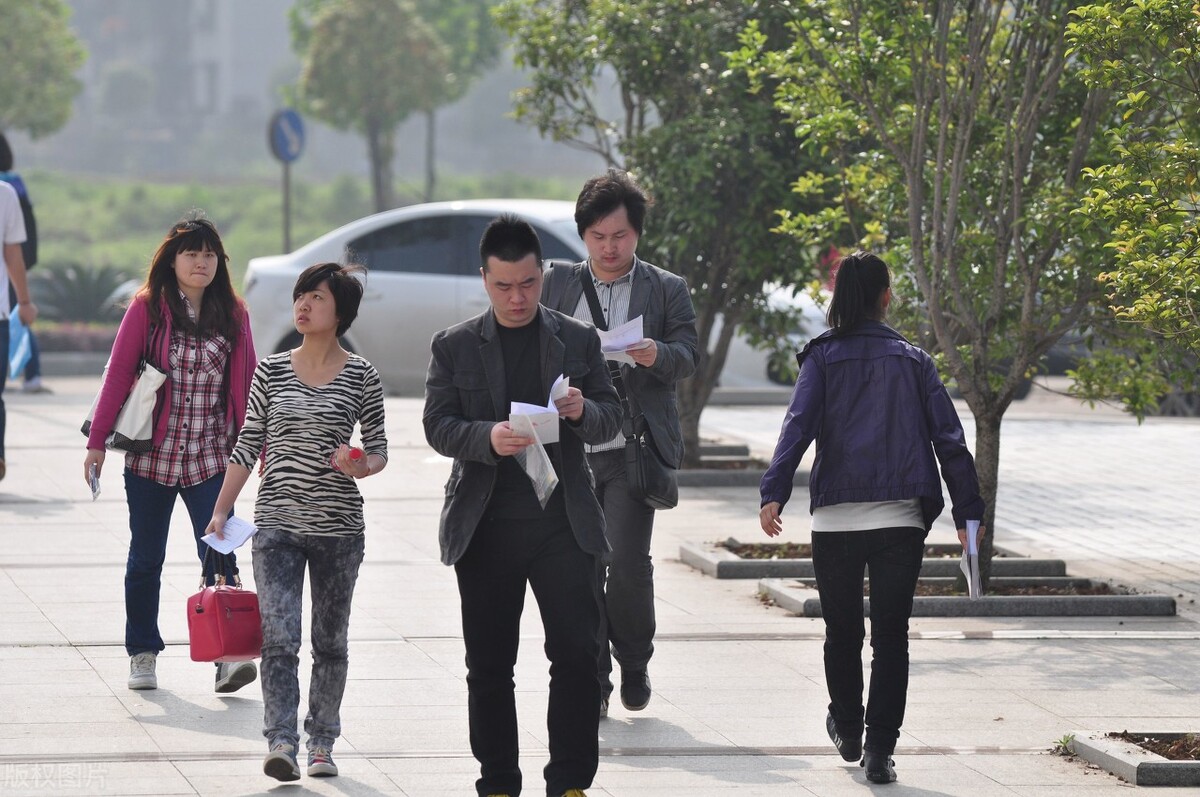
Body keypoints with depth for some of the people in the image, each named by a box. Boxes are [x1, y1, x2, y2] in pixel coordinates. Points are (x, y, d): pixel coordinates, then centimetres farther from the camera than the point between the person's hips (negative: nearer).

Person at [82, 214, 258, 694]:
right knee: (146, 559, 10)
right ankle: (142, 654, 22)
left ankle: (228, 654, -13)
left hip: (211, 457, 1)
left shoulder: (233, 314, 5)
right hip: (150, 455, 0)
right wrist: (97, 442, -4)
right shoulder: (148, 308, -2)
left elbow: (246, 383, 7)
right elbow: (118, 374, -2)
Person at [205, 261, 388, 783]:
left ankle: (321, 744, 20)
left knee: (331, 641, 10)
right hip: (277, 522, 0)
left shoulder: (361, 377, 0)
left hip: (338, 526, 0)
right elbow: (247, 446, 9)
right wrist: (221, 510, 5)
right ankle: (281, 743, -16)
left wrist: (361, 466, -16)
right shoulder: (271, 372, 5)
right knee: (278, 638, -12)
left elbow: (378, 448, 6)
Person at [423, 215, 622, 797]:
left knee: (577, 650, -9)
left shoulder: (578, 340, 9)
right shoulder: (454, 347, 6)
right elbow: (438, 426, 0)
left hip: (562, 521, 0)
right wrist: (487, 438, -21)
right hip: (485, 525, 0)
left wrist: (583, 411, -15)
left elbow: (611, 418, 9)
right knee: (489, 663, 4)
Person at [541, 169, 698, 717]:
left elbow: (689, 356, 1)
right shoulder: (560, 285, 13)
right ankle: (593, 684, 10)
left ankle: (635, 663, 11)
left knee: (627, 559, -13)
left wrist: (657, 355, -21)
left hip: (634, 450, -2)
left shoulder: (667, 289, 7)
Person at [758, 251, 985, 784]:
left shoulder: (823, 358, 4)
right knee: (891, 637, 3)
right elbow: (949, 439, 4)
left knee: (842, 632, 17)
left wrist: (773, 493, -19)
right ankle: (879, 750, -4)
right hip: (900, 519, 0)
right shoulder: (913, 360, 8)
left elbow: (798, 426, -10)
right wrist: (968, 512, 7)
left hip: (835, 519, 0)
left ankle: (847, 730, 33)